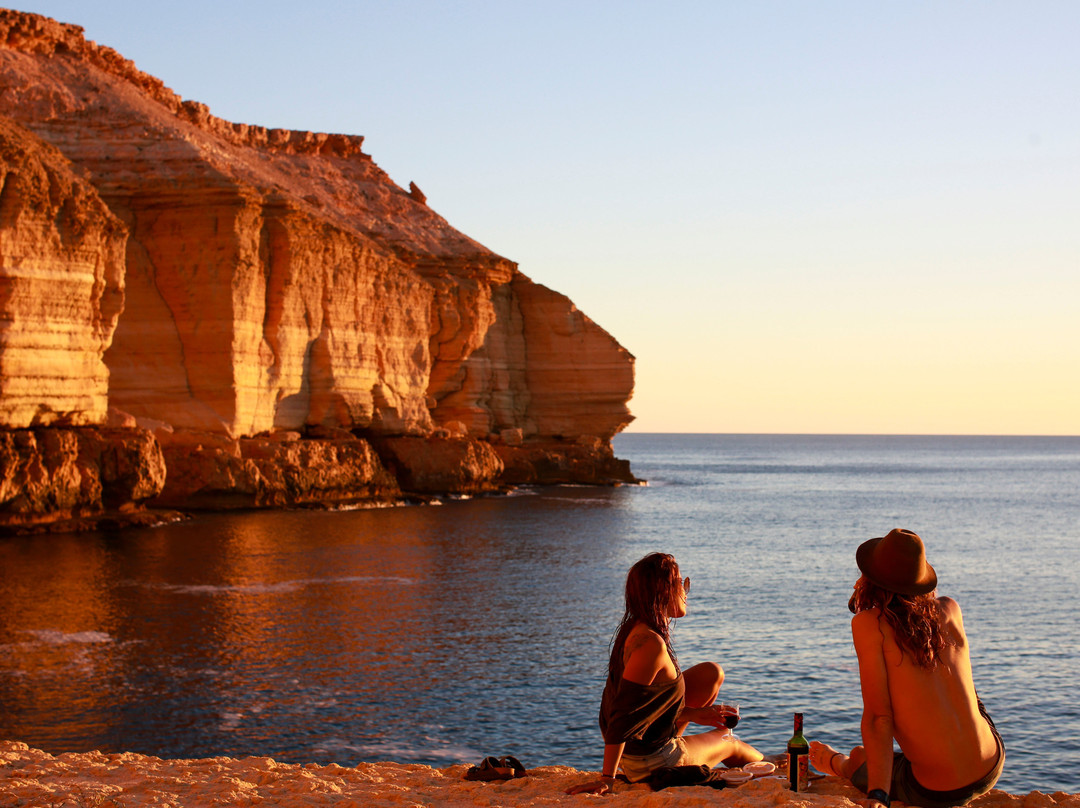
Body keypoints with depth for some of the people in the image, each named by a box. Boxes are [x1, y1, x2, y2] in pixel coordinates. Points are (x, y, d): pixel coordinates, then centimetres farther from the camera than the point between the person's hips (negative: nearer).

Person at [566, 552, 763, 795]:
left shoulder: (636, 630, -1)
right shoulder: (651, 644, -31)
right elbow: (622, 715, -33)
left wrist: (693, 714, 8)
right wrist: (607, 778, -33)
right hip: (649, 762, -8)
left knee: (712, 673, 12)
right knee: (730, 743, 20)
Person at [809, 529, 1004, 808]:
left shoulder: (868, 623, -12)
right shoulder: (951, 609, 1)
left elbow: (878, 716, -18)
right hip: (992, 769, 5)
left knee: (858, 756, 28)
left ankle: (838, 765, 64)